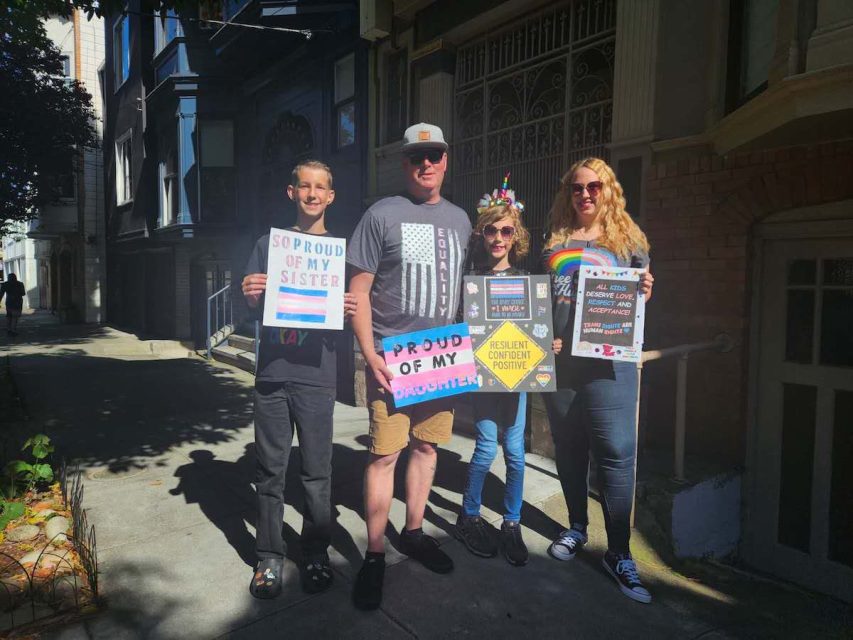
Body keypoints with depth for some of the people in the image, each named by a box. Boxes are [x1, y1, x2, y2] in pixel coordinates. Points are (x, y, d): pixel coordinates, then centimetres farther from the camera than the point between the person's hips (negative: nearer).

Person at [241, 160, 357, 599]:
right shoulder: (268, 244, 10)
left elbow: (350, 309, 9)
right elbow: (250, 309, 9)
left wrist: (348, 311, -13)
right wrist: (249, 296, -13)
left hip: (317, 376, -1)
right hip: (272, 373, 1)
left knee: (317, 472, 6)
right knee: (270, 471, 8)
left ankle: (316, 553, 22)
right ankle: (269, 557, 22)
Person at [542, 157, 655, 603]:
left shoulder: (628, 240, 6)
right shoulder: (554, 242, 11)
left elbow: (639, 300, 9)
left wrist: (645, 295, -12)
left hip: (608, 362, -2)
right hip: (558, 361, 3)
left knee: (615, 454, -4)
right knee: (568, 449, 13)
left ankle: (619, 554, 10)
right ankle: (577, 527, 33)